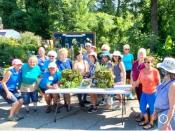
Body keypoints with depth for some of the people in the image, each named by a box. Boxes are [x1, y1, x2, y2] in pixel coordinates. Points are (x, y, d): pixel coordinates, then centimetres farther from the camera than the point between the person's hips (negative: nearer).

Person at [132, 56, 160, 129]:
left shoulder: (155, 71, -12)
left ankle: (151, 123, 28)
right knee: (142, 107, 14)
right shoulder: (142, 71, 3)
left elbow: (158, 82, -7)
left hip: (152, 93, -5)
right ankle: (146, 120, 38)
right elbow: (138, 81, 11)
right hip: (144, 93, 6)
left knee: (152, 108, 8)